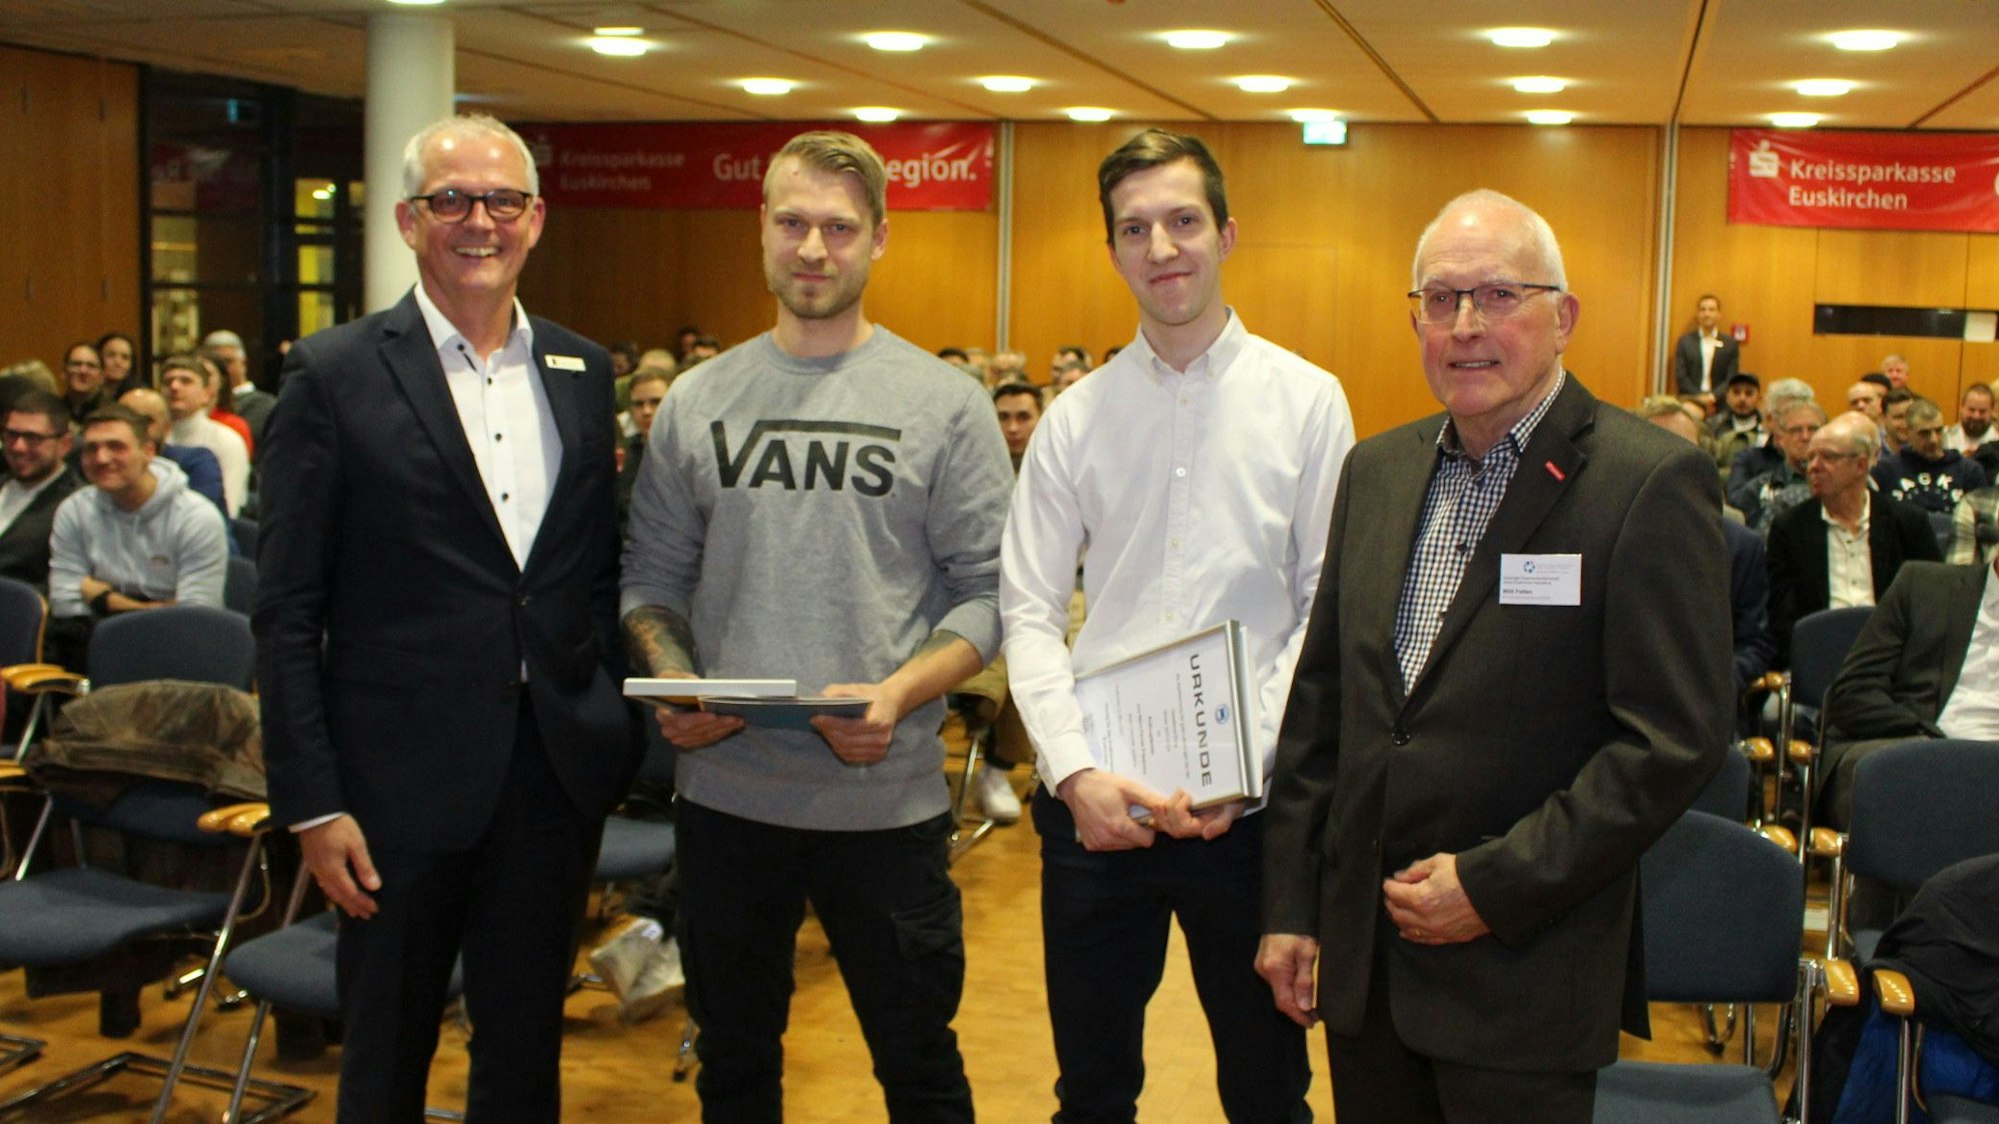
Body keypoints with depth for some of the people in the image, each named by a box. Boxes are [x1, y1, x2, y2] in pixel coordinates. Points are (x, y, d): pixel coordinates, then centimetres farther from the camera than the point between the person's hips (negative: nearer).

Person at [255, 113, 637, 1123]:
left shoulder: (583, 371, 7)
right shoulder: (335, 374, -6)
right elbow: (287, 611, -7)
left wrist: (618, 735, 5)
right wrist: (311, 802, -10)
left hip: (558, 771, 4)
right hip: (403, 779, -3)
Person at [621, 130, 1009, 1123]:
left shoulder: (945, 404, -2)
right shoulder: (697, 401, 6)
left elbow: (988, 591, -4)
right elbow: (652, 576, 9)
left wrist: (899, 693, -20)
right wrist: (672, 683, -10)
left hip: (887, 797, -2)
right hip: (725, 791, 3)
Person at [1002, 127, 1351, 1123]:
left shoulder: (1307, 401, -1)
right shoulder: (1076, 416, 4)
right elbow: (1028, 610, 3)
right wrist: (1074, 770, -10)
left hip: (1247, 807, -2)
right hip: (1091, 803, 2)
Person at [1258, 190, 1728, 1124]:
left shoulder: (1652, 483, -11)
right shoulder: (1376, 471, 8)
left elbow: (1675, 740, -14)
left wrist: (1496, 886, -15)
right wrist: (1289, 904, 9)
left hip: (1525, 976, -5)